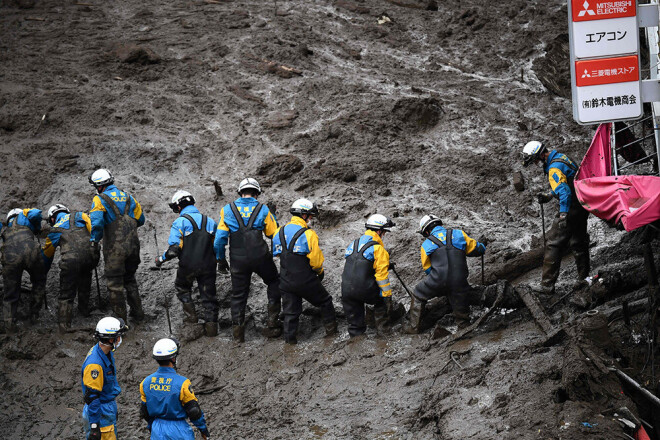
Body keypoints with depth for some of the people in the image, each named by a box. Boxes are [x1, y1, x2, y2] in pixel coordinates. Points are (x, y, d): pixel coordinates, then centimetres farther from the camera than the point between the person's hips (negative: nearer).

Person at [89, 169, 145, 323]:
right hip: (133, 246, 6)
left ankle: (120, 317, 9)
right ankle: (137, 312, 27)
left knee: (115, 283, 5)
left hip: (115, 249, -6)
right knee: (129, 279, 23)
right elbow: (140, 219, 17)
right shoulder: (128, 197, 10)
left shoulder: (100, 199, -8)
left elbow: (97, 222, -22)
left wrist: (94, 241, -9)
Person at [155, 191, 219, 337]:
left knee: (182, 288, 26)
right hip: (208, 266, 3)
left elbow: (174, 249, -16)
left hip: (188, 266, -3)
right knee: (208, 295, 12)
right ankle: (211, 324, 9)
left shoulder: (180, 222, -10)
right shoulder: (209, 221, 6)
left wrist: (161, 259, 0)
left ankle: (191, 315, 21)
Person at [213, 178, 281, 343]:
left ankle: (237, 329, 10)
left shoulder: (228, 210, 1)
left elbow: (220, 237, 0)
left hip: (238, 260, 1)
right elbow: (275, 234, 4)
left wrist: (221, 259, 9)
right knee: (274, 283, 21)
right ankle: (272, 322, 14)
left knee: (238, 295, 13)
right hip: (260, 257, -1)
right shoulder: (263, 210, -2)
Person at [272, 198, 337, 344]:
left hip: (286, 281, 5)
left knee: (290, 311, 12)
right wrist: (320, 272, 6)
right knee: (325, 302, 17)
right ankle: (331, 329, 23)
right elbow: (316, 259, -13)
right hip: (305, 280, -5)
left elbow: (276, 253, 13)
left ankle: (289, 339, 11)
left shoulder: (280, 232, 3)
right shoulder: (309, 234, -16)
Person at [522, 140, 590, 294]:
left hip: (572, 208, -10)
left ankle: (547, 286, -9)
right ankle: (584, 277, 32)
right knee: (578, 243, 22)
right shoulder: (560, 157, 11)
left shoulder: (554, 169, -21)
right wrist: (549, 195, 14)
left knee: (554, 245, -8)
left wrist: (563, 216, -30)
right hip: (582, 206, 10)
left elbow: (565, 192, -30)